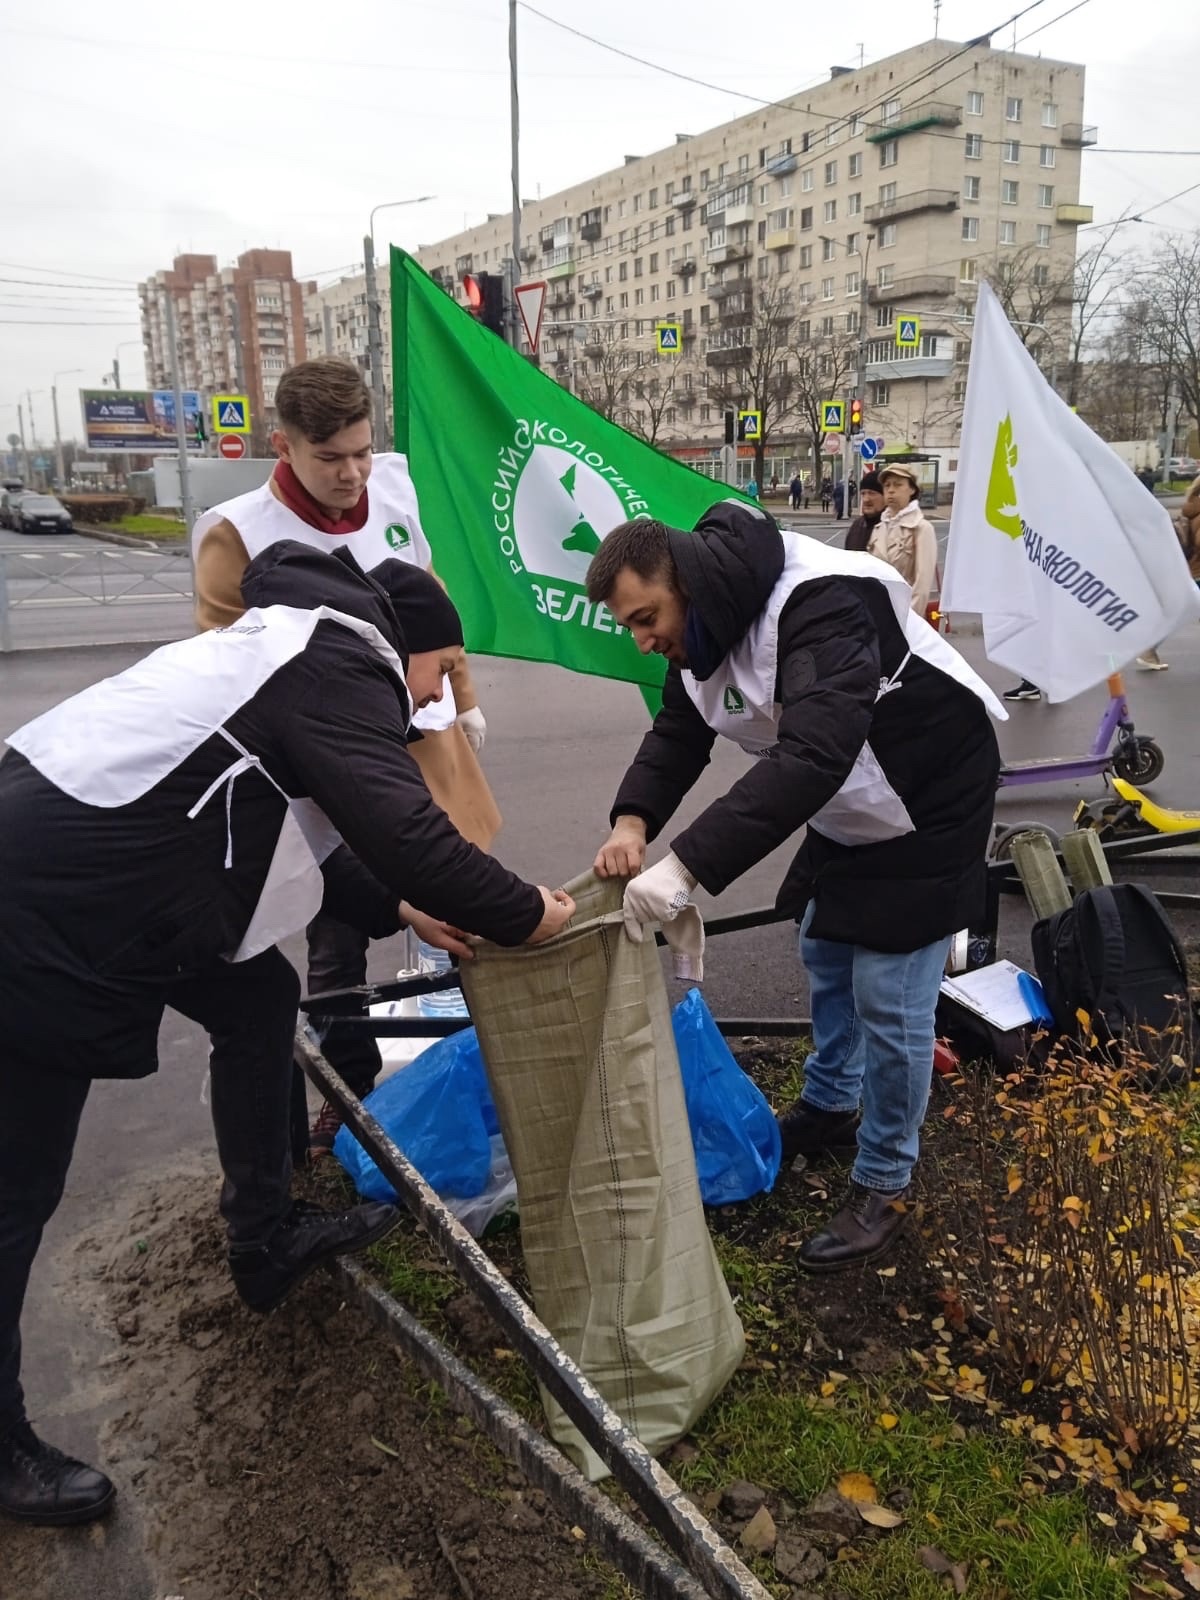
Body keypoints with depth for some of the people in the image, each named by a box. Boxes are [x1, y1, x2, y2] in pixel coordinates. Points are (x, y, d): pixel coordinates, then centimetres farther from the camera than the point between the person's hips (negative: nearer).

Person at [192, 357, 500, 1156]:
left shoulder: (395, 484, -1)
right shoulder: (238, 536, -15)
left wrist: (464, 697, 18)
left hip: (427, 743, 4)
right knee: (340, 945, 7)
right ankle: (351, 1096, 30)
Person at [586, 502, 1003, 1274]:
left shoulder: (821, 604, -36)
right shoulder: (705, 622, -7)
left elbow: (812, 755, -48)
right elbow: (678, 735, -1)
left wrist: (686, 865, -52)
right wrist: (633, 820, -21)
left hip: (929, 806, -8)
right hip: (849, 811, 9)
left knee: (889, 1001, -3)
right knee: (826, 955, 21)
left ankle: (884, 1187, 16)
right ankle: (829, 1108, 44)